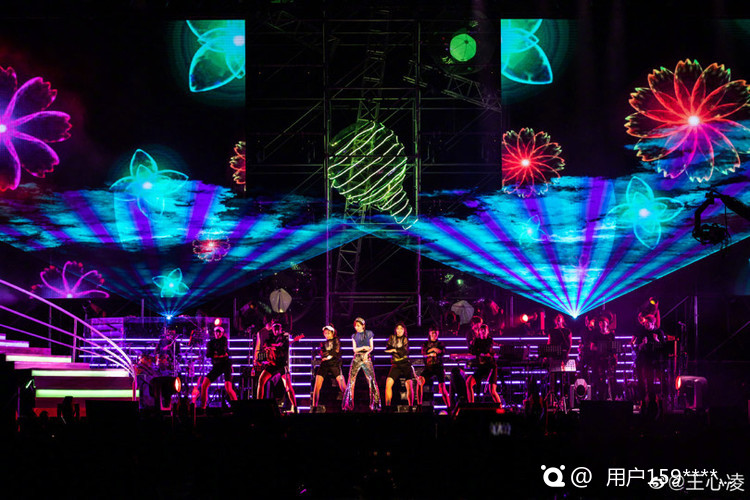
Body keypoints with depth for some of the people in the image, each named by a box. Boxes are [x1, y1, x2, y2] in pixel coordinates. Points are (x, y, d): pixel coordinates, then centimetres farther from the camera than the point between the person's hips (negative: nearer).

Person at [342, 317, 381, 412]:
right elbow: (354, 349, 7)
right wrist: (363, 347, -10)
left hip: (366, 358, -2)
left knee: (372, 380, -11)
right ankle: (348, 405, -3)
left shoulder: (369, 333, 9)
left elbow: (371, 347, 6)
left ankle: (375, 404, -7)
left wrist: (366, 353, -13)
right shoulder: (354, 336, 13)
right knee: (351, 380, -6)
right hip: (356, 358, 2)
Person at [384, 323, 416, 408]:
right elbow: (387, 349, 0)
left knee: (409, 386, -8)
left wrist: (394, 350, -10)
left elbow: (405, 352, -6)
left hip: (406, 365, -1)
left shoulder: (405, 340, 7)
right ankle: (387, 406, -14)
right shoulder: (392, 338, 11)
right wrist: (400, 351, -9)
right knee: (388, 383, -17)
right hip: (396, 365, 1)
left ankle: (411, 406, 1)